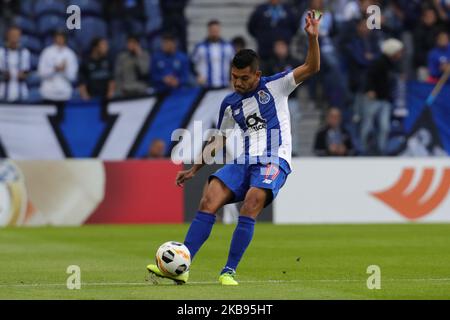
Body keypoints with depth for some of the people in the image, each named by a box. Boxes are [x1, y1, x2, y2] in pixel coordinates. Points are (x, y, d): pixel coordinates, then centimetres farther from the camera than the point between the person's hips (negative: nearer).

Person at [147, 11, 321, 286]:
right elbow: (219, 140, 24)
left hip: (274, 161, -4)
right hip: (244, 162, 4)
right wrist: (195, 169, 23)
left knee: (250, 207, -27)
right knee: (209, 201, -16)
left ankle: (229, 271, -19)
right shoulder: (230, 105, 13)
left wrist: (313, 38, -21)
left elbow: (312, 68, -5)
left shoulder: (275, 86, 2)